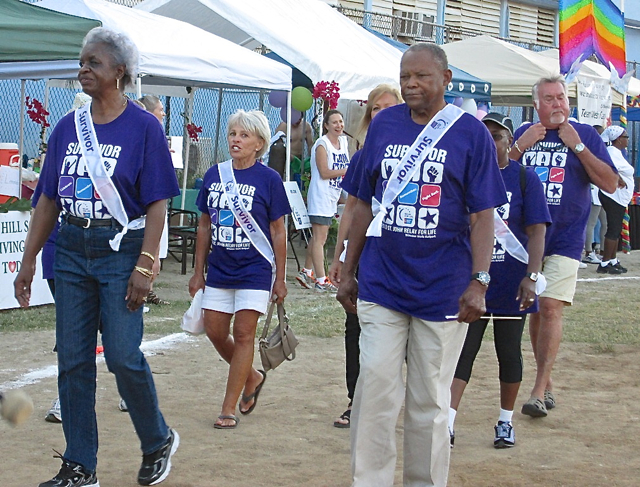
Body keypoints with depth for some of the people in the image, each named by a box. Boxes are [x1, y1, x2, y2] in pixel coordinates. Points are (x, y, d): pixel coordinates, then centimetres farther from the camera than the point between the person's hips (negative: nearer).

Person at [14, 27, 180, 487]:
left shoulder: (143, 126, -5)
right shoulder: (68, 127, 9)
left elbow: (156, 204, -9)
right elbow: (48, 200, 12)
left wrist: (144, 266, -16)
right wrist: (29, 262, 10)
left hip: (121, 251, -5)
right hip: (71, 251, 5)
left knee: (123, 355, -7)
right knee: (73, 361, 5)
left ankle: (159, 441, 18)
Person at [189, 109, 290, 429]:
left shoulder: (268, 180, -7)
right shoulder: (214, 176, 4)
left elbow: (278, 232, -4)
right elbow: (205, 225, 11)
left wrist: (280, 278, -4)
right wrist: (198, 271, 10)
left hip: (254, 270, -5)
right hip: (219, 269, 5)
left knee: (243, 334, -3)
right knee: (215, 332, 6)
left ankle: (228, 409, 4)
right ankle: (252, 377, 32)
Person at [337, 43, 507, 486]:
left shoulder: (471, 133, -3)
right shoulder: (383, 125, 6)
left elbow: (483, 214, -6)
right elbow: (366, 204, 12)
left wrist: (479, 282, -14)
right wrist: (349, 271, 12)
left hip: (442, 290, -2)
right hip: (381, 283, 2)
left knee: (429, 401, 7)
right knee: (375, 387, -3)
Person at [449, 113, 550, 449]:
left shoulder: (525, 178, -2)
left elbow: (536, 231, -7)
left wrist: (532, 276, -17)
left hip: (510, 281, -1)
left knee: (509, 351, 9)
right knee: (463, 349, -5)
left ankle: (506, 421, 24)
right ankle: (447, 424, -8)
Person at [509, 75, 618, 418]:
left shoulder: (585, 135, 2)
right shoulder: (523, 134, 9)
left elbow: (610, 184, -6)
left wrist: (578, 146, -14)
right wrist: (520, 147, -9)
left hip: (564, 238, -3)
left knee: (551, 308, -13)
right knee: (534, 310, 8)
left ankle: (539, 390, -12)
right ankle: (547, 382, 21)